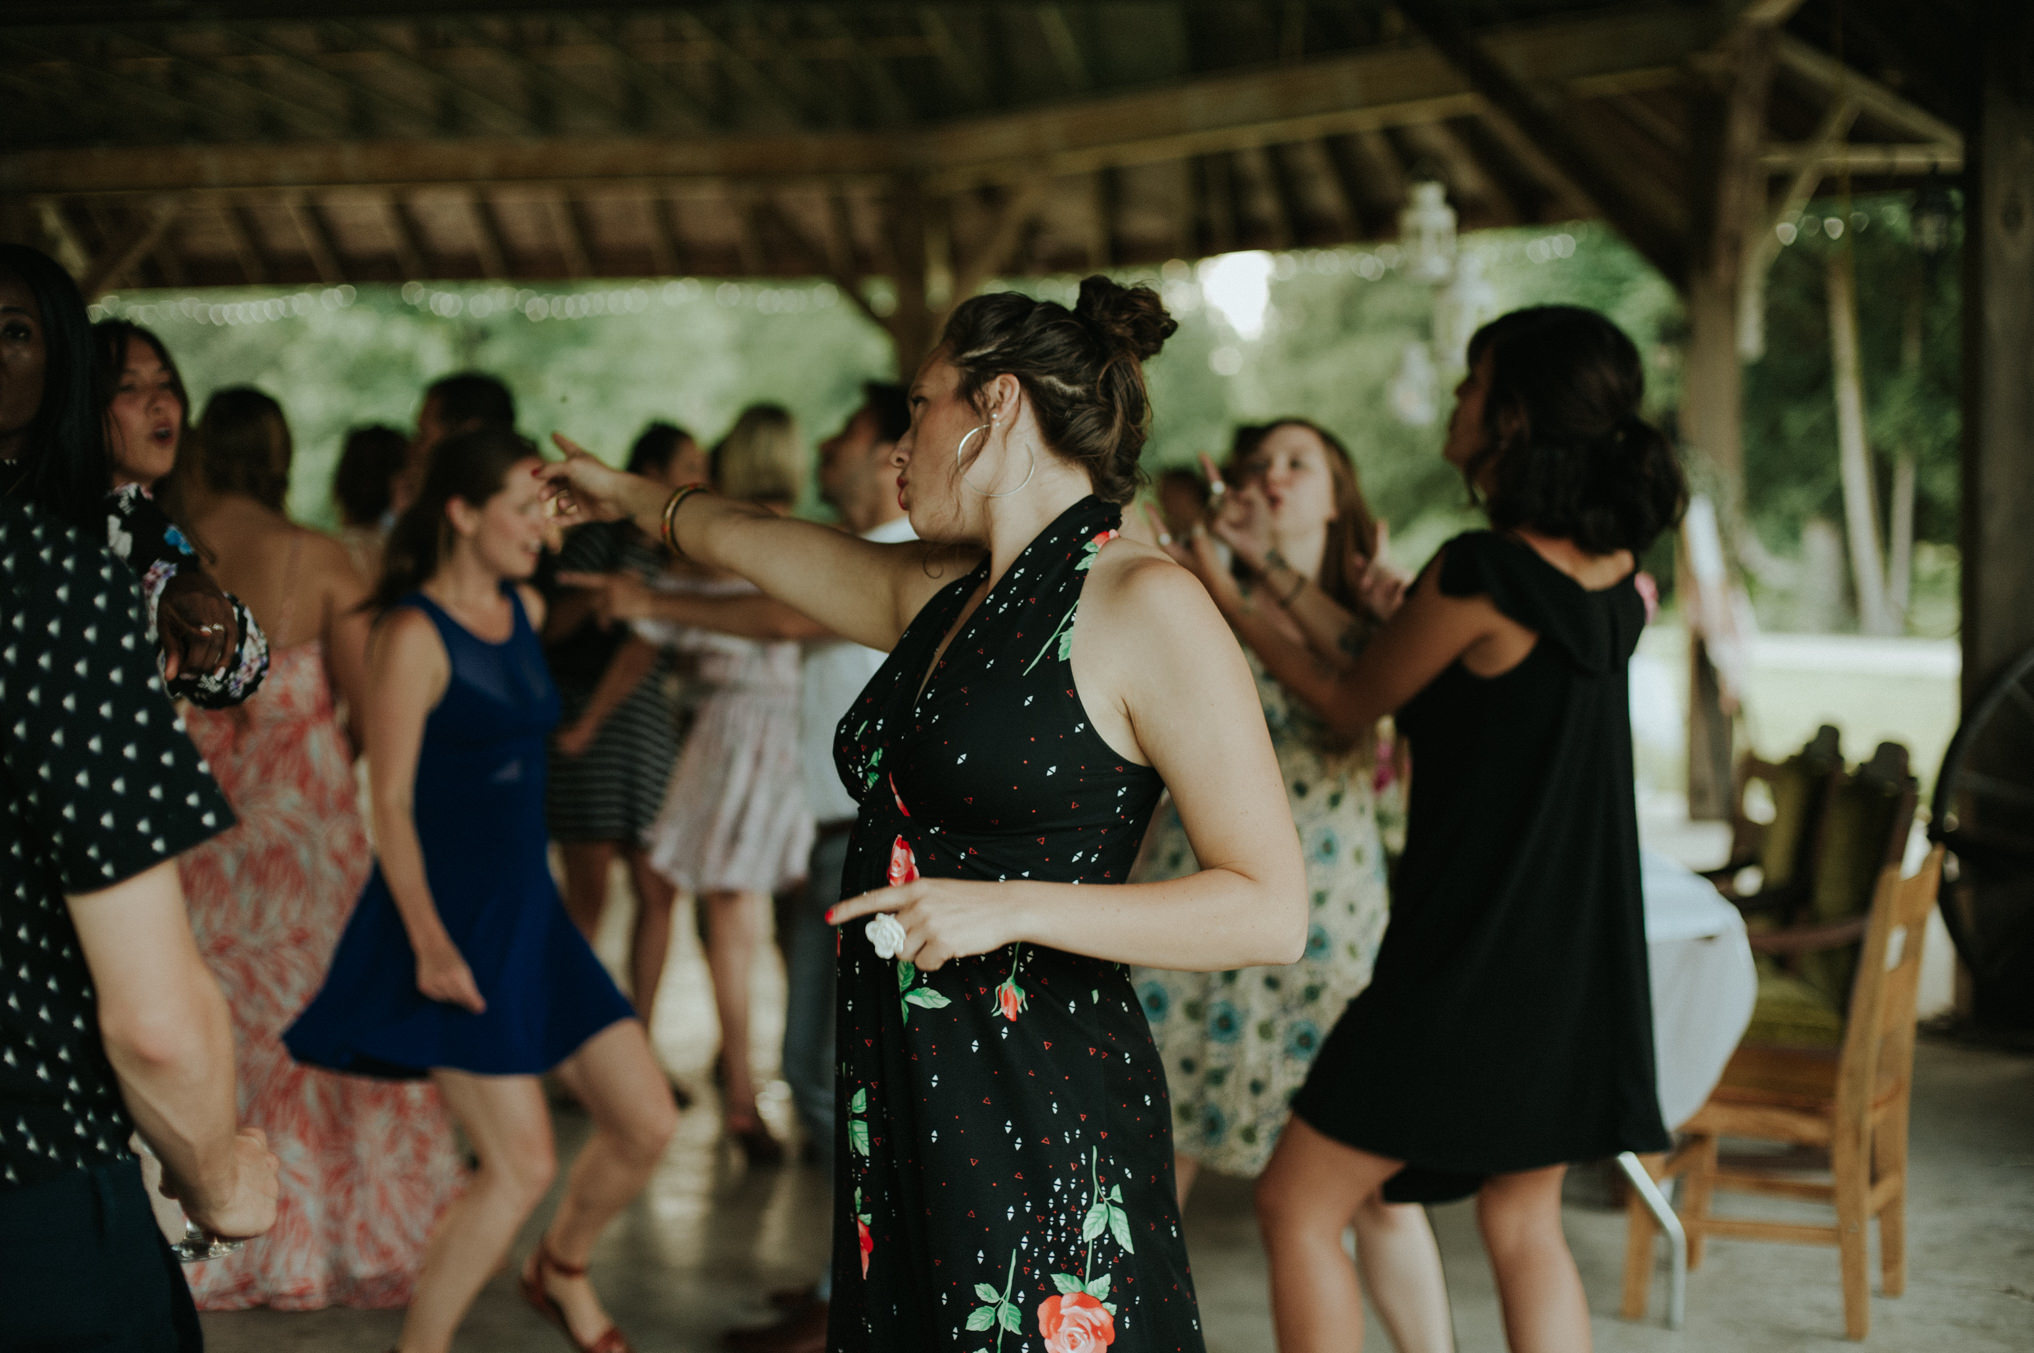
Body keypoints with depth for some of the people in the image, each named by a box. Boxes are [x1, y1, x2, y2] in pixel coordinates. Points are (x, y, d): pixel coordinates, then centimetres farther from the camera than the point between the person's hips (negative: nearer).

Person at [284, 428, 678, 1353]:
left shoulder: (524, 612, 9)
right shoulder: (414, 634, -13)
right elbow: (389, 803, -16)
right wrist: (429, 942, -23)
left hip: (530, 910, 8)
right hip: (452, 921, -8)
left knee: (646, 1122, 6)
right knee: (522, 1165, -10)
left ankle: (561, 1272, 33)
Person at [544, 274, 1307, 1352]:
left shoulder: (1145, 606, -9)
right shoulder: (938, 597, 14)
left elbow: (1272, 910, -14)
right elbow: (750, 542, 35)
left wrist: (1014, 909, -19)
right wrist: (631, 495, 50)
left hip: (1045, 1119, -7)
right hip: (900, 1103, 7)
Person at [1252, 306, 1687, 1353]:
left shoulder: (1482, 571, -19)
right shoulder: (1612, 574, 4)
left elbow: (1349, 707, -5)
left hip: (1474, 956, -8)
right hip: (1577, 954, 8)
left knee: (1298, 1205, 3)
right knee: (1523, 1225, 18)